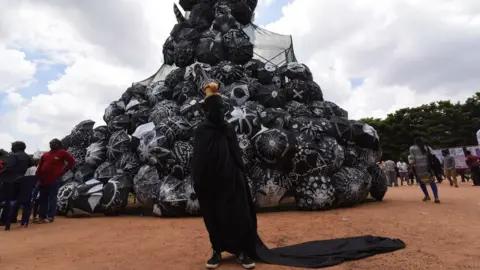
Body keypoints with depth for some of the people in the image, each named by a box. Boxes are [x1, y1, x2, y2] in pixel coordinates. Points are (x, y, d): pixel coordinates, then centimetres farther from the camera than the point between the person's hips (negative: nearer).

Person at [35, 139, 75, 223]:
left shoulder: (62, 152, -1)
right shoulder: (45, 154, 14)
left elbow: (72, 161, -5)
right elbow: (39, 167, 14)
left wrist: (63, 171, -5)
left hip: (54, 180, -6)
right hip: (43, 180, 6)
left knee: (52, 199, -1)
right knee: (43, 199, 11)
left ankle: (50, 217, 4)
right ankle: (42, 216, 20)